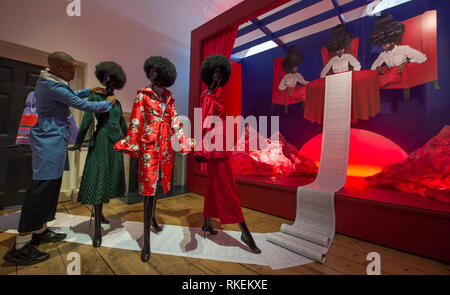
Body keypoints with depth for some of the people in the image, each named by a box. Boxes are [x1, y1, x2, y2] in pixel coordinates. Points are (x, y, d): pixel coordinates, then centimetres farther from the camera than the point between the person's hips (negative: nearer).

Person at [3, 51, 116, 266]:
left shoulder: (47, 81, 14)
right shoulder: (54, 87, -17)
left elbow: (70, 95, 28)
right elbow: (83, 106, -14)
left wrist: (90, 91, 16)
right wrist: (108, 103, 0)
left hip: (52, 138, 11)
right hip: (51, 139, -11)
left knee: (52, 184, 14)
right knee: (43, 186, -9)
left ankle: (40, 230, 26)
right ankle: (20, 247, 1)